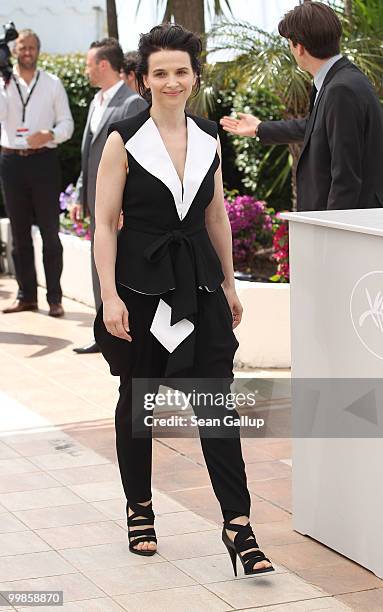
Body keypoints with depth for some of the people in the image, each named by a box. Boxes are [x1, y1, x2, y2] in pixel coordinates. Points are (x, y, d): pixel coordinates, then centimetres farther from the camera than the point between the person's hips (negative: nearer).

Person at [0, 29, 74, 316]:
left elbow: (67, 123, 4)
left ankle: (55, 297, 1)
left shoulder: (53, 83, 5)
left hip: (44, 160, -2)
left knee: (50, 232, -2)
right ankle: (26, 295, 14)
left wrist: (49, 135, -15)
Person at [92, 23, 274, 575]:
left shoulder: (208, 139, 6)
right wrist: (109, 297, -14)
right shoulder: (124, 140, -6)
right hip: (142, 283, -3)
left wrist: (229, 285, 16)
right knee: (137, 399, 10)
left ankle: (238, 524, -4)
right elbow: (104, 223, -8)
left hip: (199, 282, 3)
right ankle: (139, 508, 27)